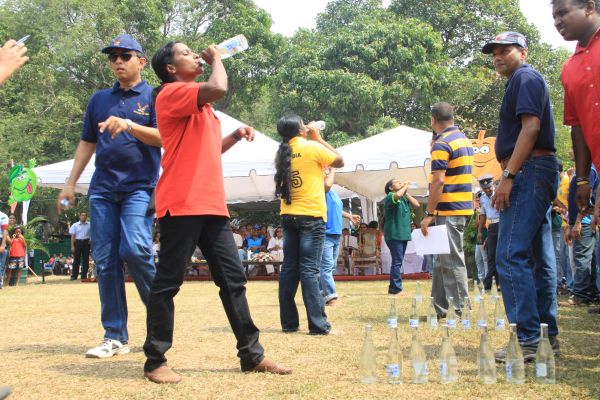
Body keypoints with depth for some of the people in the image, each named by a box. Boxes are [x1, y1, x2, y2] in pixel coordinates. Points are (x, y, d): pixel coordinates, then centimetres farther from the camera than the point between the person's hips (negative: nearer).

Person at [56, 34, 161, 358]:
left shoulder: (154, 96, 5)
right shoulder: (99, 99, 19)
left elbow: (163, 137, -8)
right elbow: (87, 143, 20)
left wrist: (128, 125, -22)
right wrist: (71, 183, 14)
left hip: (140, 186, -5)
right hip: (102, 188, 5)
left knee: (134, 250, -22)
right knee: (104, 260, 1)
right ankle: (115, 337, 7)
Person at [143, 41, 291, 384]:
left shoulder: (199, 104, 24)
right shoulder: (172, 93, -5)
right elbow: (219, 89, -21)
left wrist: (236, 135, 15)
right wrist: (216, 58, -2)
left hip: (212, 204, 9)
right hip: (182, 204, -9)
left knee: (234, 279, 7)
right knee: (169, 282, -3)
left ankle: (252, 354, 13)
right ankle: (155, 361, 6)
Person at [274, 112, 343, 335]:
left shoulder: (282, 153, 8)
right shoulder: (312, 147, -8)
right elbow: (340, 161, 5)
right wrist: (319, 139, 10)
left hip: (288, 216, 6)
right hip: (311, 216, -5)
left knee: (289, 269, 7)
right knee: (309, 270, -8)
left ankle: (289, 322, 9)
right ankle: (317, 324, -7)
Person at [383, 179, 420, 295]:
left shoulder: (404, 198, 15)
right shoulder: (390, 196, -7)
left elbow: (417, 205, 8)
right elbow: (398, 195, -29)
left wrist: (406, 193, 5)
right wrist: (405, 186, -10)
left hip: (403, 235, 8)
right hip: (394, 235, -8)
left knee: (397, 262, 12)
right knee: (397, 261, -11)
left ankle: (393, 287, 19)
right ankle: (396, 288, -11)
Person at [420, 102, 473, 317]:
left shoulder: (441, 144, -13)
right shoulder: (465, 140, 16)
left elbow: (438, 181, -18)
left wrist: (429, 214, -16)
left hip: (449, 211, -9)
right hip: (464, 207, 9)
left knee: (452, 261, -4)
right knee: (442, 260, 13)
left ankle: (460, 309, -1)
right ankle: (441, 309, 17)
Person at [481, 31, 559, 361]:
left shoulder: (525, 78, -6)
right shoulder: (523, 81, 24)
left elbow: (531, 127, -18)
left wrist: (508, 176, -21)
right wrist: (510, 175, 19)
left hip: (529, 172, -11)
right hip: (538, 173, 11)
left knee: (511, 256, -15)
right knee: (540, 257, 10)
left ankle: (528, 339, -16)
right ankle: (546, 334, 15)